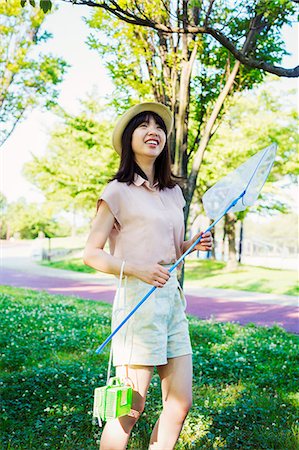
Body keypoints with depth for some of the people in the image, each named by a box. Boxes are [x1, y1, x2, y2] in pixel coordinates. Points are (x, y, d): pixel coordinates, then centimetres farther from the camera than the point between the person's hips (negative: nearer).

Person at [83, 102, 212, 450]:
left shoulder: (173, 192, 15)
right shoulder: (118, 192, -5)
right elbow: (91, 254, -7)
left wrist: (192, 245, 3)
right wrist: (137, 269, -21)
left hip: (172, 297, 7)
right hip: (137, 300, -7)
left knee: (180, 403, 9)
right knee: (130, 411, -1)